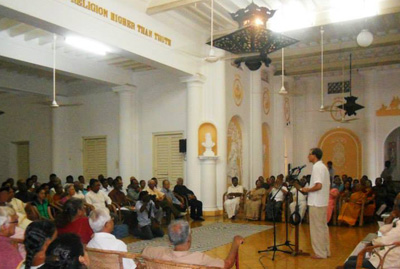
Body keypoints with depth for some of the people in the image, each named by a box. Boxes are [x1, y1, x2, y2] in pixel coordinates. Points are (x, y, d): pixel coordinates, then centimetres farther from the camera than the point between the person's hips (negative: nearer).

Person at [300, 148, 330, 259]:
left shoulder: (317, 167, -16)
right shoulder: (323, 166, 14)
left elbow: (318, 185, -24)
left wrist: (307, 190, -9)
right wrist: (309, 189, 14)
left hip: (316, 203, -10)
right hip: (323, 202, 10)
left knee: (317, 228, -1)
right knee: (323, 226, 15)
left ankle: (320, 253, 5)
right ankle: (326, 251, 22)